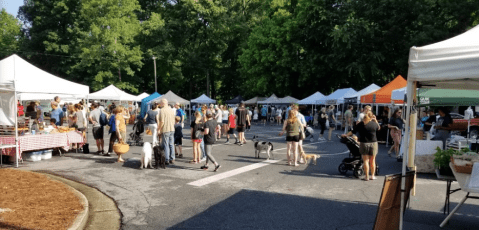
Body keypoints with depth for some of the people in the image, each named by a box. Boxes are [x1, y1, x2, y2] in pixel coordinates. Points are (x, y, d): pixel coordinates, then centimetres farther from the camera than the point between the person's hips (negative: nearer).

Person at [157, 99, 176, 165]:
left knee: (166, 145, -2)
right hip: (172, 129, 7)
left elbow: (162, 121, -17)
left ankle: (167, 160, 0)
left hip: (165, 130, -7)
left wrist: (159, 129, -10)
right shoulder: (171, 110, 12)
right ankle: (172, 159, 15)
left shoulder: (162, 110, -11)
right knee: (171, 145, 11)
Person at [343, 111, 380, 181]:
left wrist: (346, 135, 10)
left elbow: (353, 131, -2)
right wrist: (376, 120, 18)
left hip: (364, 143, -2)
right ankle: (372, 176, 18)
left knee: (366, 160, 3)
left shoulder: (361, 124, -6)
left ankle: (366, 176, 4)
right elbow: (378, 128, 20)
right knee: (372, 160, 11)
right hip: (373, 143, 2)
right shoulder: (374, 123, -1)